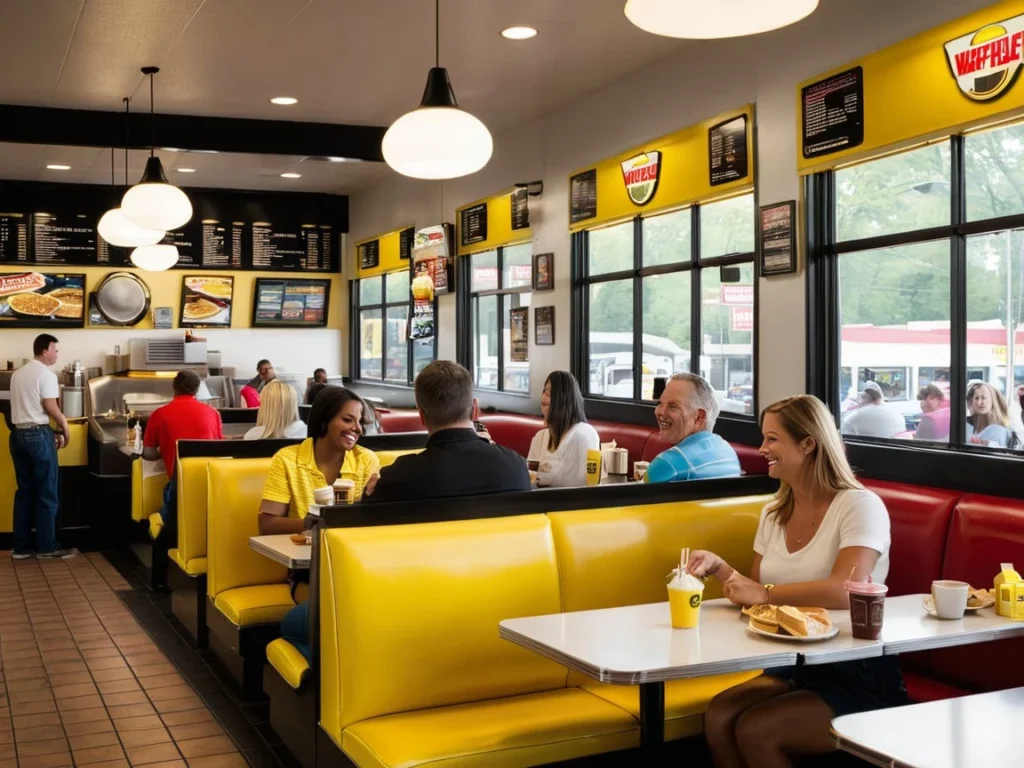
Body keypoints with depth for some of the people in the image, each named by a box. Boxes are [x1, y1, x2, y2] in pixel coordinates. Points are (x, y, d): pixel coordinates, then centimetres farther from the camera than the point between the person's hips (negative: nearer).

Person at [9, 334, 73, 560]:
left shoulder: (18, 373, 15)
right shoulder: (46, 374, -11)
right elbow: (50, 407, -18)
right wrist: (65, 428, -3)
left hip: (18, 433, 8)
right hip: (38, 434, -8)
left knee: (24, 491, 11)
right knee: (47, 492, 0)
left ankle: (21, 546, 12)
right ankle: (47, 546, 4)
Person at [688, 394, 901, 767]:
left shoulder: (859, 505, -12)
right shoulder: (774, 513, 10)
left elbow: (844, 592, -28)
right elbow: (757, 593, 13)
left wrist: (765, 593, -22)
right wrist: (719, 568, -4)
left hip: (860, 676, -6)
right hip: (794, 666, 6)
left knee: (754, 730, -24)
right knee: (718, 716, -20)